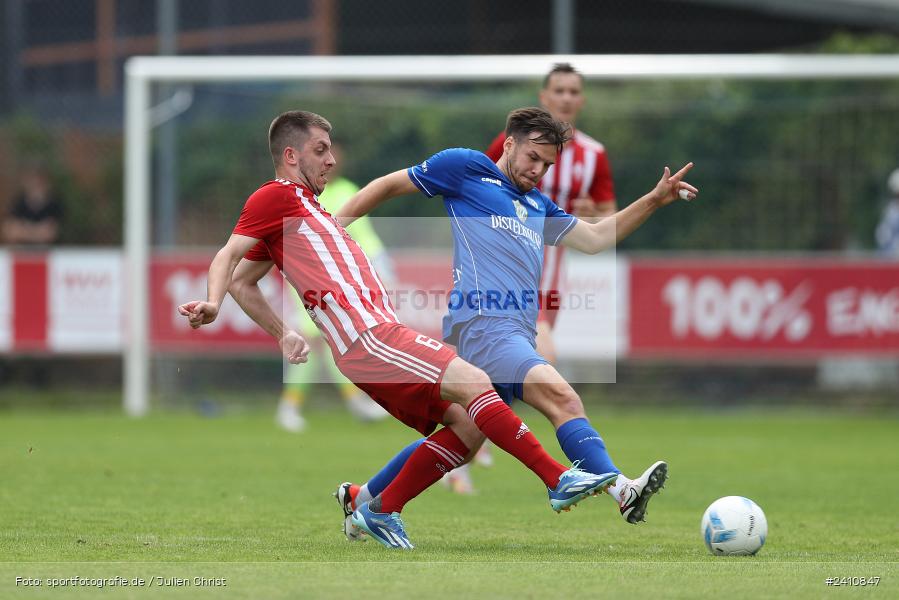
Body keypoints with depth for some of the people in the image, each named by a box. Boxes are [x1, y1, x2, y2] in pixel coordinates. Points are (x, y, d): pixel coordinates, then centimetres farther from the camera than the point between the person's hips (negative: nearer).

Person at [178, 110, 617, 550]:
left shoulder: (300, 204, 29)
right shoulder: (278, 196, 3)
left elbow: (242, 283, 34)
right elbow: (228, 255, -7)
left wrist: (283, 336, 25)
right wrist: (212, 303, -25)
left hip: (376, 336, 10)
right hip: (367, 335, -10)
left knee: (466, 427, 3)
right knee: (473, 382, -20)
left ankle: (380, 512, 6)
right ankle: (559, 481, -22)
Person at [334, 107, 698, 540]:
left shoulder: (538, 205, 28)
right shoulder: (466, 167, 8)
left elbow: (595, 238, 28)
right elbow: (389, 186, 14)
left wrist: (654, 200, 19)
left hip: (517, 333, 9)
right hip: (481, 322, -9)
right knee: (560, 395, -28)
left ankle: (360, 499, 26)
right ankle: (623, 491, -43)